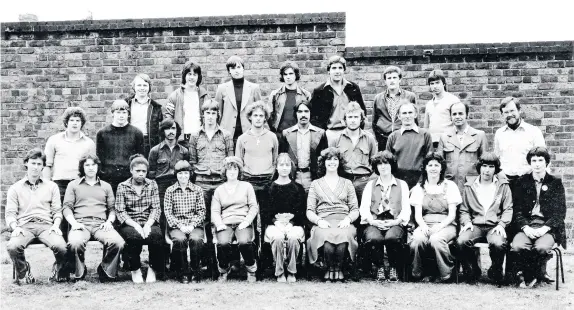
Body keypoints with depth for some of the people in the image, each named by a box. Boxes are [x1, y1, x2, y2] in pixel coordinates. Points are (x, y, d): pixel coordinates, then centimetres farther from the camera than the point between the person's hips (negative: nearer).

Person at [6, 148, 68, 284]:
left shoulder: (51, 186, 19)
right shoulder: (15, 188, 17)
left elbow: (57, 211, 13)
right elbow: (10, 213, 9)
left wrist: (56, 225, -6)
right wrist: (15, 227, -11)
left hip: (46, 225, 0)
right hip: (24, 226, 0)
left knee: (61, 247, -31)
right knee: (12, 246, -33)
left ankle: (60, 271, 1)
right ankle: (23, 273, -4)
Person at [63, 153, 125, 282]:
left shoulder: (106, 186, 25)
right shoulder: (73, 185, 19)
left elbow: (112, 209, 21)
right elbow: (67, 207, 10)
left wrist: (109, 221, -1)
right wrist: (74, 223, -8)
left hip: (101, 224, 1)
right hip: (81, 223, -1)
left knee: (118, 243, -31)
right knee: (75, 243, -38)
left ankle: (106, 270, -6)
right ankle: (79, 273, -9)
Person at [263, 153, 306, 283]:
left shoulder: (298, 188, 14)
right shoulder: (269, 188, 14)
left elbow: (303, 212, 7)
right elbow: (264, 213, 7)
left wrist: (290, 220, -10)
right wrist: (276, 220, -10)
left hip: (294, 223, 0)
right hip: (274, 224, 0)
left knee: (293, 236, -34)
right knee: (277, 237, -34)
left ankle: (292, 272, -18)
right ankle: (279, 272, -20)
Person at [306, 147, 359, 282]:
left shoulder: (347, 183, 23)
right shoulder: (316, 184, 20)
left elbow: (355, 209, 15)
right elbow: (309, 211, 12)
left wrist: (348, 219, -7)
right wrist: (318, 220, -10)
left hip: (343, 222, 0)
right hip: (323, 223, 0)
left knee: (343, 236, -37)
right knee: (327, 237, -37)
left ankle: (339, 268, -16)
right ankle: (329, 268, -13)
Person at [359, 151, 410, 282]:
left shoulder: (402, 184, 18)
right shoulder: (370, 185, 20)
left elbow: (406, 209, 8)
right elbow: (363, 208, 8)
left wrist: (395, 221, -12)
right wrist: (373, 221, -13)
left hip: (395, 224, 0)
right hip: (374, 223, 1)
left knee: (392, 237, -37)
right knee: (373, 238, -36)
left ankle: (393, 268, -11)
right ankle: (380, 268, -10)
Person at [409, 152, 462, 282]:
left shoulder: (450, 186, 7)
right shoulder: (419, 187, 14)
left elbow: (452, 214, 0)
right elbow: (417, 214, 6)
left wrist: (439, 227, -17)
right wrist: (423, 226, -16)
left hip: (446, 225, -2)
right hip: (425, 224, 2)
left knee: (435, 239, -36)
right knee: (418, 239, -33)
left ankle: (446, 274, -18)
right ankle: (416, 274, -15)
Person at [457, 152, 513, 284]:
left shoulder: (503, 185, 11)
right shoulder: (470, 186, 14)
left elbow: (508, 209, 7)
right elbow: (464, 210, 16)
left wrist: (502, 224, -9)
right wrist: (467, 222, -4)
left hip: (495, 226, -1)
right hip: (475, 225, 1)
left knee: (498, 244, -35)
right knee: (461, 241, -31)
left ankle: (495, 271, -3)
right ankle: (473, 271, -5)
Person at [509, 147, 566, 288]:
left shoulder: (556, 183, 9)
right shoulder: (522, 182, 12)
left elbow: (560, 212, 2)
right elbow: (517, 210, 5)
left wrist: (545, 228, -13)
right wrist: (526, 227, -13)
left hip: (548, 227, -1)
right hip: (526, 226, 1)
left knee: (541, 247, -32)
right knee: (516, 246, -30)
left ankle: (538, 274, -2)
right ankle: (524, 274, -4)